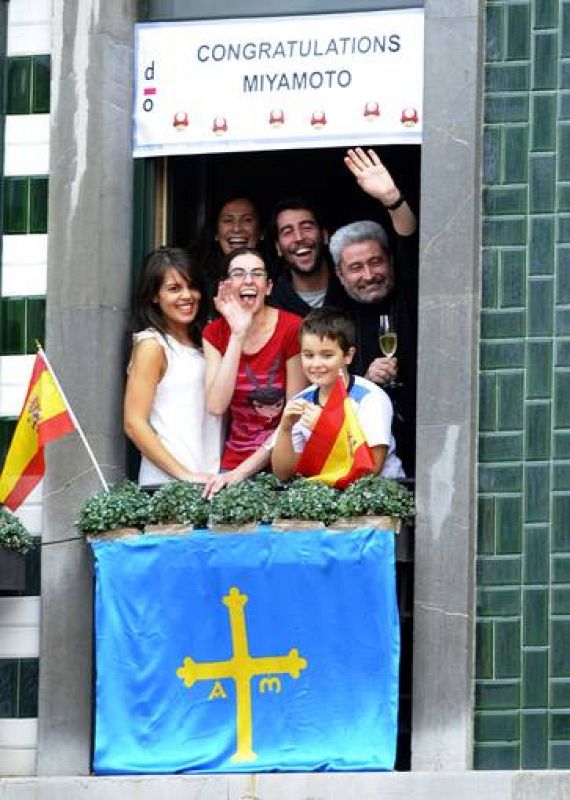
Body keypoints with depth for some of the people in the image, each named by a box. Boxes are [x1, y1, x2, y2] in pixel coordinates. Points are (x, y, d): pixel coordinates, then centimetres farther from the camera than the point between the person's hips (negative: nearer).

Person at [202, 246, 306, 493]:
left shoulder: (292, 329, -9)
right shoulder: (215, 333, 2)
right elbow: (216, 406, -13)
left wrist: (244, 470, -13)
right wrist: (238, 334, -16)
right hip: (234, 465, 3)